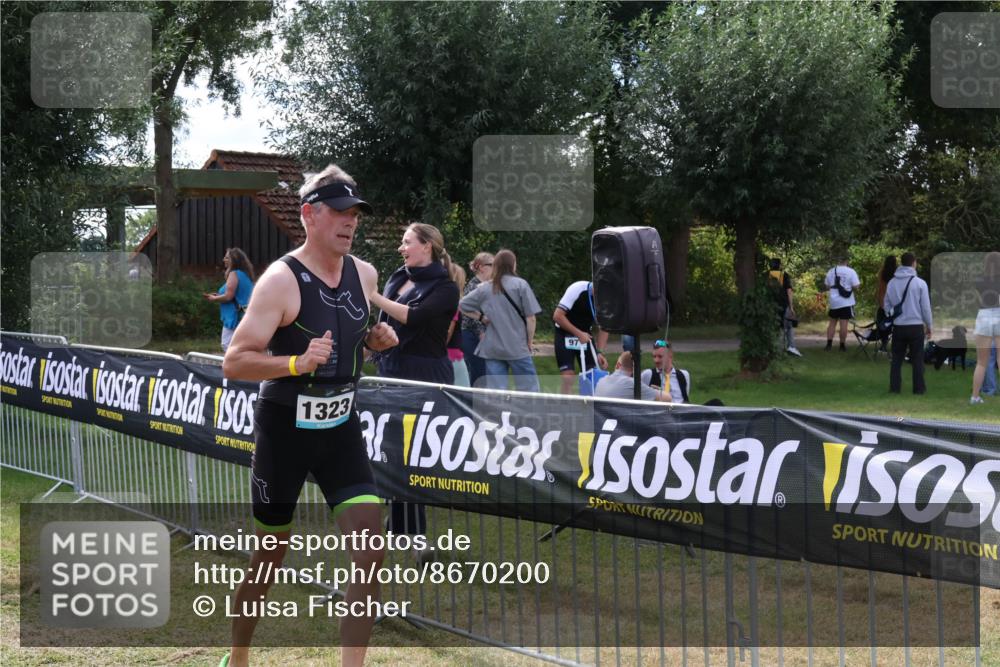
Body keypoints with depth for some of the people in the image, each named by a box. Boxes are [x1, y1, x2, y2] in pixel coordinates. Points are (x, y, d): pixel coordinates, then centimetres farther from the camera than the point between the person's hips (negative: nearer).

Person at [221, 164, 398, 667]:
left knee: (370, 542, -9)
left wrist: (377, 338, 0)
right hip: (284, 431, -5)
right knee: (271, 550, 8)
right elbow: (234, 363, -19)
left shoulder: (365, 275, 3)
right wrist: (298, 363, -34)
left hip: (341, 428, 5)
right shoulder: (282, 280, -17)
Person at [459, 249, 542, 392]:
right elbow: (530, 317, -7)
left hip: (492, 348, 4)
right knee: (528, 390, 2)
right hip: (517, 348, -4)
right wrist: (530, 341, 4)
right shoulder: (520, 285, -6)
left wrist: (481, 316, 13)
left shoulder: (484, 288, 5)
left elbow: (463, 306, 12)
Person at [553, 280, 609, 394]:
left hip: (585, 335, 5)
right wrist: (578, 333, -27)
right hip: (565, 334, -4)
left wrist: (600, 352, -17)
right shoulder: (578, 289, -25)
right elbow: (557, 316, -24)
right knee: (568, 378, -12)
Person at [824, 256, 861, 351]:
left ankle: (829, 344, 8)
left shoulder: (831, 271, 3)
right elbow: (855, 286, -12)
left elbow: (827, 285, 11)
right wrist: (859, 283, 9)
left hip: (834, 302, 3)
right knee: (844, 324, -1)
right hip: (846, 302, -3)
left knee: (832, 323, 12)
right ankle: (842, 345, 3)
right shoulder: (851, 272, -8)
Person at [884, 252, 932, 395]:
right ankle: (919, 388, 8)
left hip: (898, 327, 3)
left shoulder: (892, 283, 3)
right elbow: (926, 307, -5)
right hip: (916, 326, -3)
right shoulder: (920, 283, -9)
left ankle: (894, 387, 9)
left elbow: (886, 305, 8)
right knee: (917, 359, 6)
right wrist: (929, 326, 7)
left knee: (897, 358, 10)